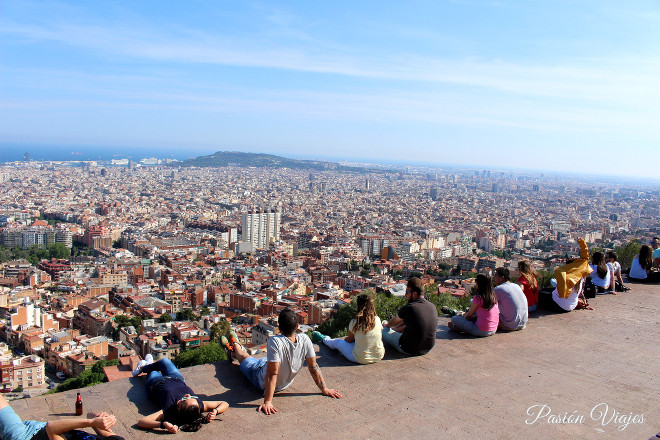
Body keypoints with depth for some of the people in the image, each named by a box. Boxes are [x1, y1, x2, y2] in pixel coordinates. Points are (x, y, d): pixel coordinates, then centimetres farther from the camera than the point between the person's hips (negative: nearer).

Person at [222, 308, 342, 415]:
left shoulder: (275, 342, -39)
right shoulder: (305, 339, -25)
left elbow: (272, 374, -36)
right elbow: (313, 367, -17)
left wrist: (267, 402, -30)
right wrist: (324, 389, -6)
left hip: (263, 384, -5)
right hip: (285, 384, 5)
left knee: (244, 357, 26)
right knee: (261, 360, 33)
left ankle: (234, 346, 60)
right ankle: (234, 349, 62)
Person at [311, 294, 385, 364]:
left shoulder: (354, 322, -17)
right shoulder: (377, 320, -8)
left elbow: (349, 340, 0)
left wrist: (344, 339, 25)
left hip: (360, 359, -3)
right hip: (379, 357, 3)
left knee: (337, 342, 21)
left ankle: (323, 338, 53)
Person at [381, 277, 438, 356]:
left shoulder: (407, 309, -23)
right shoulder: (433, 307, -4)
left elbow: (394, 322, 1)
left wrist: (387, 325, 24)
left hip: (409, 350, -6)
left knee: (384, 331, 14)